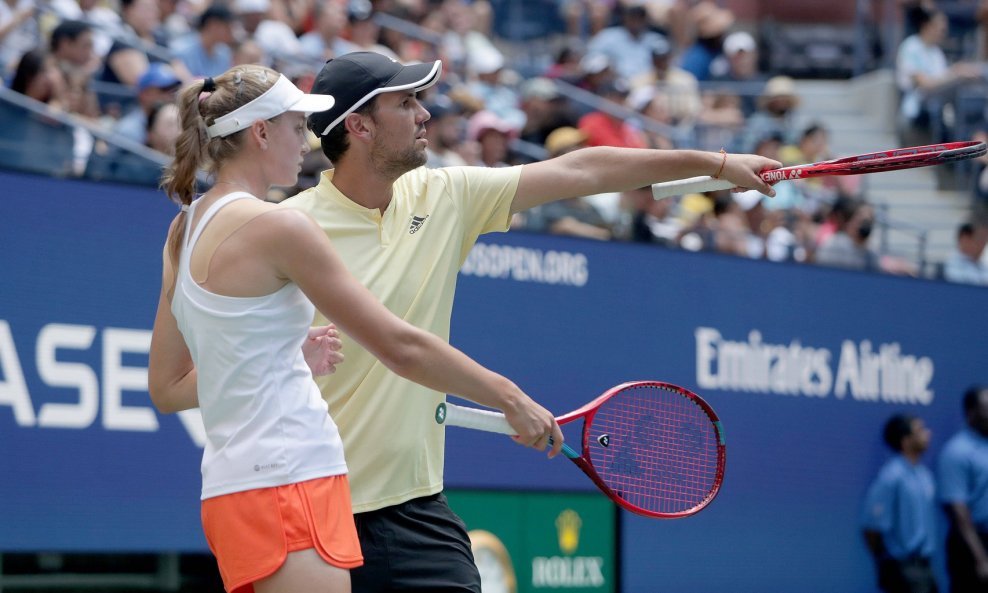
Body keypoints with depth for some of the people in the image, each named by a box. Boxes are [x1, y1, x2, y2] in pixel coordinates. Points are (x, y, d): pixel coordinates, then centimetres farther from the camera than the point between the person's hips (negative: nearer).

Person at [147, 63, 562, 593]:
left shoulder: (186, 229, 14)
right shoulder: (277, 227, -11)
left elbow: (167, 387, 19)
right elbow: (400, 346, -11)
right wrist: (511, 398, -2)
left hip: (233, 485, 9)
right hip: (289, 484, -9)